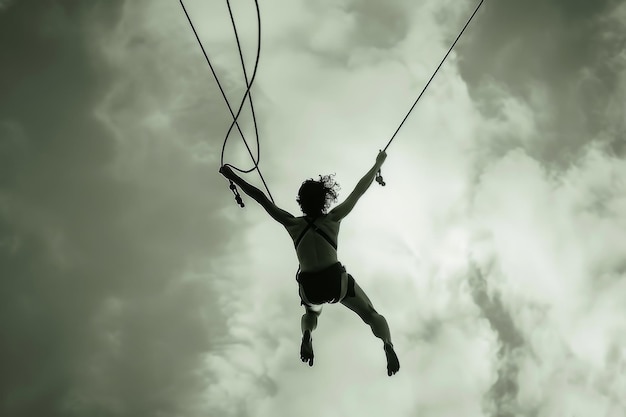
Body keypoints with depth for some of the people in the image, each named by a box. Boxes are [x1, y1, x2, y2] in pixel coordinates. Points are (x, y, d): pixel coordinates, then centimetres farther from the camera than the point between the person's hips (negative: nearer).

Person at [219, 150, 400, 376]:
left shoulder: (293, 224, 2)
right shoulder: (332, 219, 0)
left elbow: (260, 197, 5)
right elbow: (360, 189, 8)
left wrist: (232, 176, 10)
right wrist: (378, 163, 20)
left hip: (310, 290, 2)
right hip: (337, 282, -2)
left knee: (311, 313, 37)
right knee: (372, 315, 14)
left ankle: (307, 335, 1)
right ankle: (387, 344, -20)